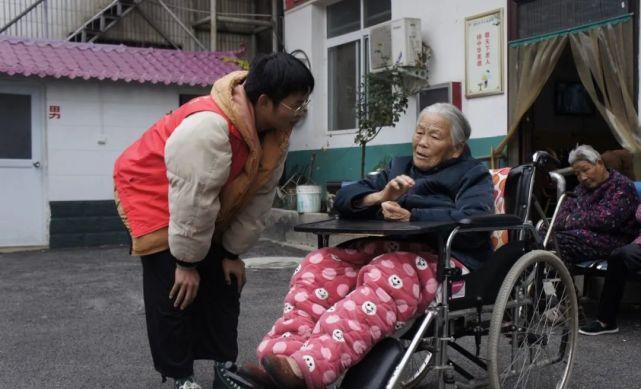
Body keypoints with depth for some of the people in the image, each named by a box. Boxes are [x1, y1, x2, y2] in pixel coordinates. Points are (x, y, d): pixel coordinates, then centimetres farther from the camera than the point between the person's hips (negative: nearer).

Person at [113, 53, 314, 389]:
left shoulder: (275, 132, -13)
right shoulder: (209, 127, -39)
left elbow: (259, 197, -5)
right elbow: (193, 203, -33)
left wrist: (232, 252, -2)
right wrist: (187, 263, -23)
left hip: (204, 206, 8)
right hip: (152, 192, -8)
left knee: (222, 281, 7)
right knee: (175, 290, -9)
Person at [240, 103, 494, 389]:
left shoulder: (473, 175, 13)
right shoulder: (399, 167, 27)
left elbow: (475, 222, -10)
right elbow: (345, 199, 15)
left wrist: (412, 217, -20)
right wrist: (381, 197, -7)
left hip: (443, 260, -5)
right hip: (386, 249, 6)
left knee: (383, 278, -37)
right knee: (318, 265, -22)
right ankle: (283, 353, -39)